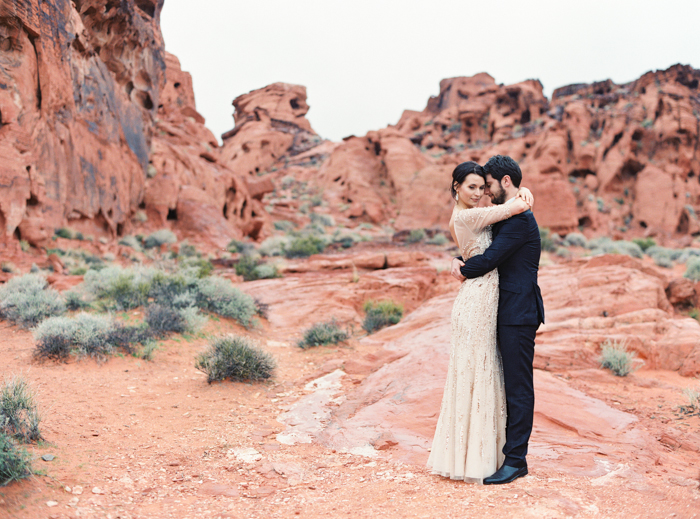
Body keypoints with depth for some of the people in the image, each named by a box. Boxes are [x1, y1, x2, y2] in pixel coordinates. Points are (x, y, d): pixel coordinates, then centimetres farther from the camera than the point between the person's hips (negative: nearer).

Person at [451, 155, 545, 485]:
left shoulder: (519, 219, -16)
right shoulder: (504, 218, 17)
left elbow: (490, 259, -19)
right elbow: (483, 249, 22)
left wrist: (463, 271, -1)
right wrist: (459, 260, 0)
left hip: (519, 315, -10)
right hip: (507, 312, 10)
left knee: (518, 387, -4)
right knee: (510, 385, 15)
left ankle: (515, 460, 1)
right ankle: (508, 447, 23)